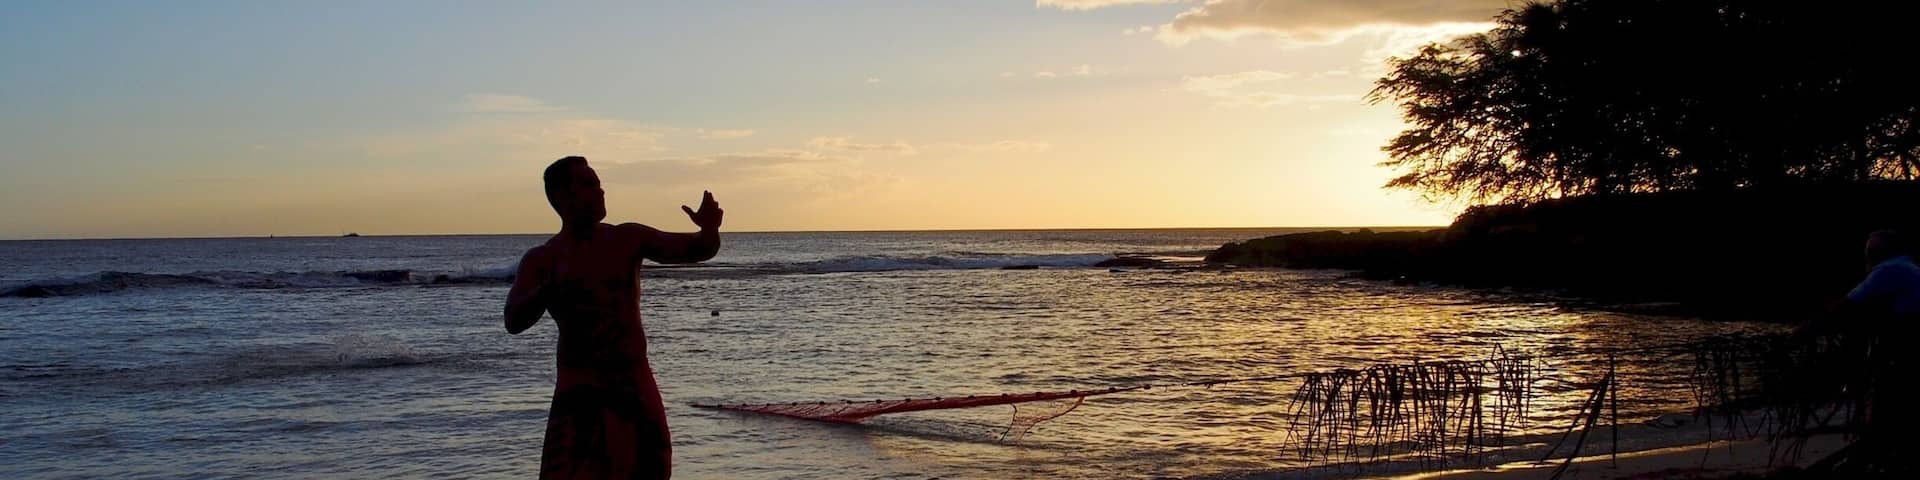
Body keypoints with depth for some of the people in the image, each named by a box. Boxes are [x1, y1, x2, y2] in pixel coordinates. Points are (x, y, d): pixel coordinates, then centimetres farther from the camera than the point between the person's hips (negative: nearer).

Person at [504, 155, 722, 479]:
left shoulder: (628, 239, 6)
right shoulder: (541, 260, 0)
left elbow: (697, 250, 2)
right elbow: (514, 322, -12)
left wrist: (709, 230, -21)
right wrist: (549, 289, -31)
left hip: (638, 391, 3)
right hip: (579, 394, -3)